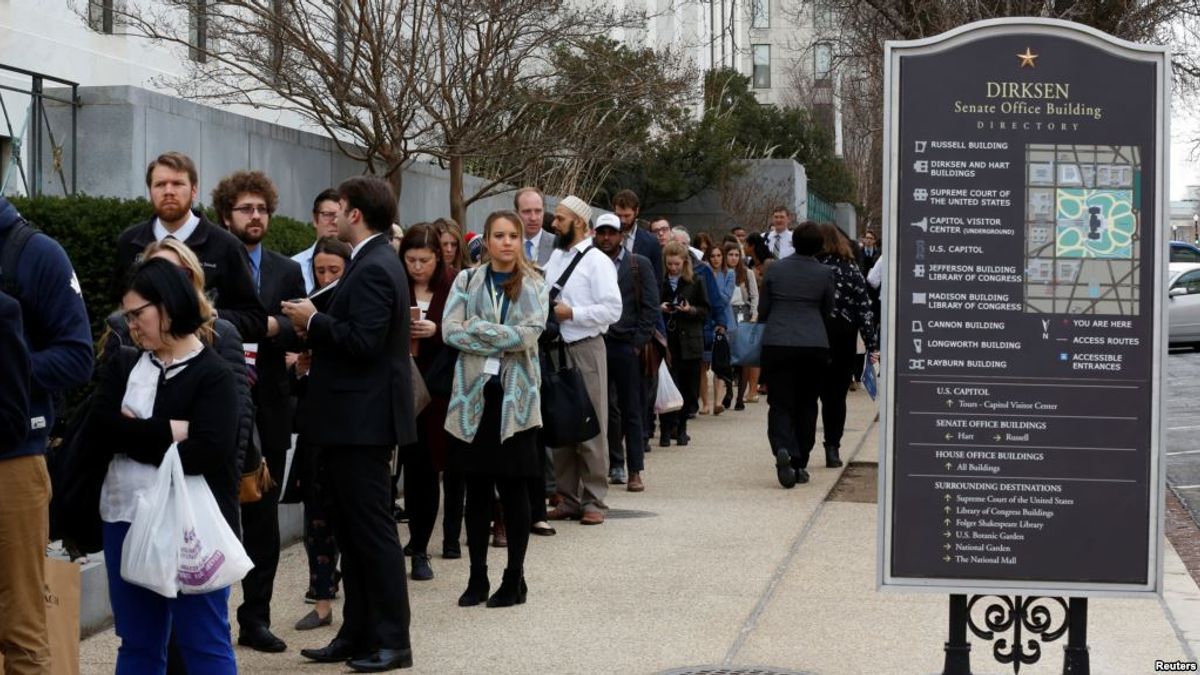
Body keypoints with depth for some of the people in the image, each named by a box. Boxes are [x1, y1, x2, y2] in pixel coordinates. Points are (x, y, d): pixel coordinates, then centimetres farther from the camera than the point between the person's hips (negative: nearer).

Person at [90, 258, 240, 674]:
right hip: (127, 520, 6)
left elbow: (205, 452, -19)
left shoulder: (213, 374, -7)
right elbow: (99, 426, -5)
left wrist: (133, 438, -9)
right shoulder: (124, 366, 10)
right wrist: (168, 430, -14)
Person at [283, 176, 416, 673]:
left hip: (362, 421, -11)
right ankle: (358, 633, 20)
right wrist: (316, 329, 12)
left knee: (372, 529, -4)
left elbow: (363, 340, -26)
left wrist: (313, 321, -14)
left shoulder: (373, 269, -17)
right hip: (353, 418, 11)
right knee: (351, 529, 14)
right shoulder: (374, 261, 14)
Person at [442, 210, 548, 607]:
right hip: (474, 395, 1)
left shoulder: (533, 286, 5)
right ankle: (477, 577, 13)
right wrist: (502, 342, -12)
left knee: (513, 487, 2)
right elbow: (450, 331, -6)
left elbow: (530, 334, -11)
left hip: (515, 397, -1)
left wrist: (478, 329, -10)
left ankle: (515, 577, 10)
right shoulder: (466, 281, 7)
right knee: (477, 488, 5)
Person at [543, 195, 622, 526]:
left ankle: (593, 501, 6)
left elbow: (613, 309, -15)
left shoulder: (596, 261, -7)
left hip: (586, 348, -7)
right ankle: (568, 499, 18)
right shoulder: (555, 257, 12)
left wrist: (572, 313, -16)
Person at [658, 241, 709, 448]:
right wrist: (660, 309, -9)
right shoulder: (660, 282, 5)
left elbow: (705, 311, 5)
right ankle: (667, 429, -3)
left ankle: (680, 429, 16)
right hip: (666, 341, 0)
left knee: (687, 388, 5)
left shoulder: (696, 282, 4)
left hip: (688, 342, 0)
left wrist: (691, 310, -13)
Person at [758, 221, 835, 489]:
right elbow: (827, 311, 11)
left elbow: (763, 309, 6)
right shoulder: (825, 274, 0)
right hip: (814, 345, 0)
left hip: (777, 344, 0)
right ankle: (800, 463, 13)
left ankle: (783, 449, -26)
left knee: (780, 404, 1)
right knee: (806, 404, 12)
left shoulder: (775, 270, 1)